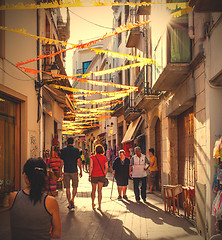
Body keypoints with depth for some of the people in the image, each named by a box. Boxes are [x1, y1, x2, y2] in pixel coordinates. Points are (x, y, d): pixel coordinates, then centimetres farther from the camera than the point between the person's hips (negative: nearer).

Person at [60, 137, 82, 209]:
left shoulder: (63, 150, 1)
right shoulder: (76, 150, -4)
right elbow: (78, 161, -4)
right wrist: (81, 171, 5)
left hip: (66, 171, 1)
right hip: (74, 171, -1)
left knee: (67, 188, 7)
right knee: (75, 187, 11)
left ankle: (70, 204, 9)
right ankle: (72, 199, -11)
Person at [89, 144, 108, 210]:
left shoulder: (92, 157, -5)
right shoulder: (104, 158, 1)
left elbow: (91, 167, -10)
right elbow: (106, 168, 2)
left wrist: (89, 175, -5)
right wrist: (104, 175, 13)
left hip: (94, 175, -1)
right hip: (101, 175, 1)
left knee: (93, 190, 16)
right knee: (99, 190, 4)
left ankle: (93, 203, 27)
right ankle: (99, 206, 2)